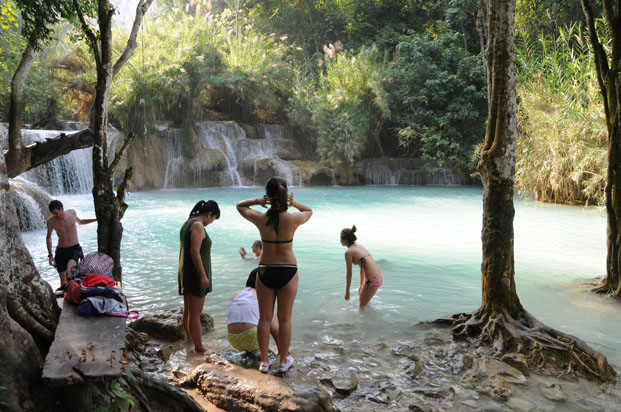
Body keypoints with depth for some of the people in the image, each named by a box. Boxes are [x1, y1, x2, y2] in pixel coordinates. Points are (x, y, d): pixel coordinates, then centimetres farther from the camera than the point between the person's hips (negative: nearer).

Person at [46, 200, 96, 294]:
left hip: (75, 248, -1)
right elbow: (48, 238, 10)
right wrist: (50, 255, 6)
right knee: (63, 281, 3)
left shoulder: (72, 213, -3)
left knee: (69, 270, -30)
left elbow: (80, 222, 21)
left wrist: (96, 220, 15)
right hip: (61, 250, 1)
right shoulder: (51, 221, -5)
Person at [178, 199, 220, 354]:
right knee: (195, 313, -4)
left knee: (188, 311, 18)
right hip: (196, 273, -10)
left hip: (186, 273, 10)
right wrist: (203, 275, -23)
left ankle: (190, 341, 30)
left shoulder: (187, 224, 13)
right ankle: (199, 348, 2)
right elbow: (194, 252, -24)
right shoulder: (198, 225, -17)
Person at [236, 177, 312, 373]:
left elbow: (240, 206, 8)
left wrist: (258, 201, -7)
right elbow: (309, 211, 11)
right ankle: (284, 361, 22)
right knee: (284, 319, 11)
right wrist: (293, 203, -3)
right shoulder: (293, 219, -13)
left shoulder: (260, 219, -12)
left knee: (264, 318, 12)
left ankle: (264, 361, 21)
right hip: (288, 271, -1)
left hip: (265, 272, 1)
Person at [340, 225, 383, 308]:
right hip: (378, 278, 8)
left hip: (372, 281, -8)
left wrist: (347, 291, 5)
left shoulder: (348, 252, -8)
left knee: (361, 305, 11)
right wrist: (361, 285, 31)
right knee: (360, 293, 28)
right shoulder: (360, 247, 16)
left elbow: (349, 274, -5)